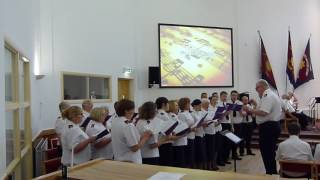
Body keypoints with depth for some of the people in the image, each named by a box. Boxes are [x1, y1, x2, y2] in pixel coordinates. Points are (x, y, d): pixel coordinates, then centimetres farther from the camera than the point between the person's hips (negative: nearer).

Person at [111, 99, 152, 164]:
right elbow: (135, 148, -20)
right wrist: (145, 138, -7)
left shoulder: (114, 122, 4)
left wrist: (141, 137, 8)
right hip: (131, 162, -8)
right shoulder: (128, 126, -22)